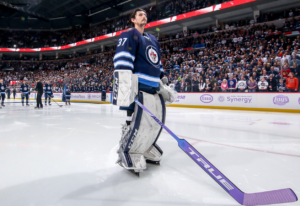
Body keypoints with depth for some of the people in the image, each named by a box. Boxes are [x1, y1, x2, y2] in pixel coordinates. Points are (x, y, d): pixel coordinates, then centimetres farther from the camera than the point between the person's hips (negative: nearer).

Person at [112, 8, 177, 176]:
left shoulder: (153, 40, 26)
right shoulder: (129, 35, -1)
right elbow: (122, 62, -15)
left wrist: (164, 84, 23)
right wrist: (126, 90, -26)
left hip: (155, 89, 8)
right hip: (139, 88, -8)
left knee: (157, 123, 9)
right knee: (140, 123, -13)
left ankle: (147, 150, 26)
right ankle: (127, 154, 5)